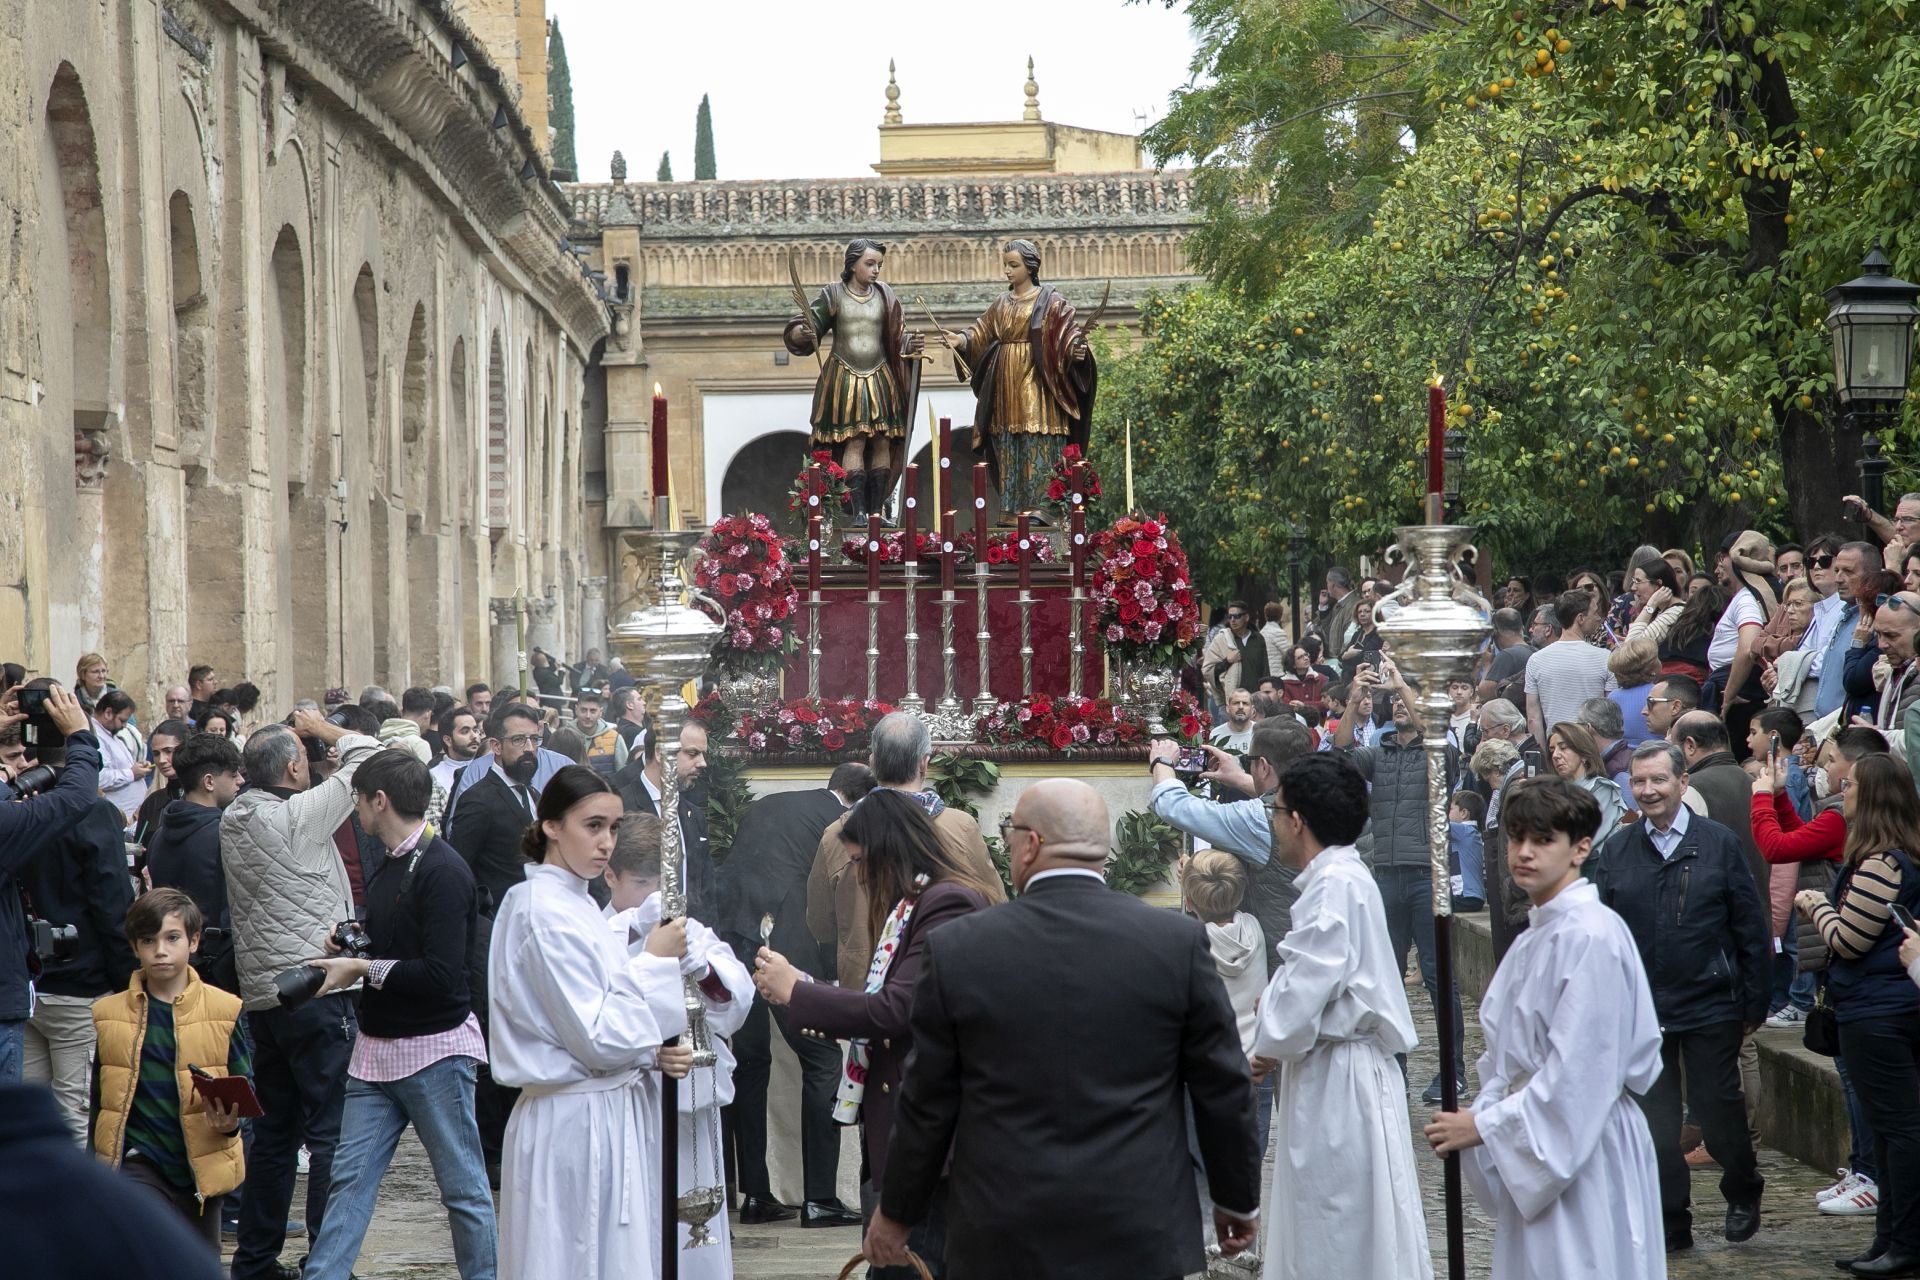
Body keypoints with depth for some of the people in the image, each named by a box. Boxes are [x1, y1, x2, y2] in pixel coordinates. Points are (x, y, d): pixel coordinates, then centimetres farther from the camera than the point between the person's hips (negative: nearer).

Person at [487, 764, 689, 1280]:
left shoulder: (575, 903, 12)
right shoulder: (546, 912, -17)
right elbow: (597, 1039, -19)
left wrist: (653, 1052, 2)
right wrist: (655, 962, -13)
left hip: (609, 1115, 10)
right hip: (577, 1122, -10)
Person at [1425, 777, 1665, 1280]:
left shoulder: (1592, 937, -16)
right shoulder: (1536, 938, 14)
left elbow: (1579, 1071, -20)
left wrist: (1485, 1126, -15)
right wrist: (1481, 1116, 0)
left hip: (1581, 1158, -9)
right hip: (1534, 1154, 9)